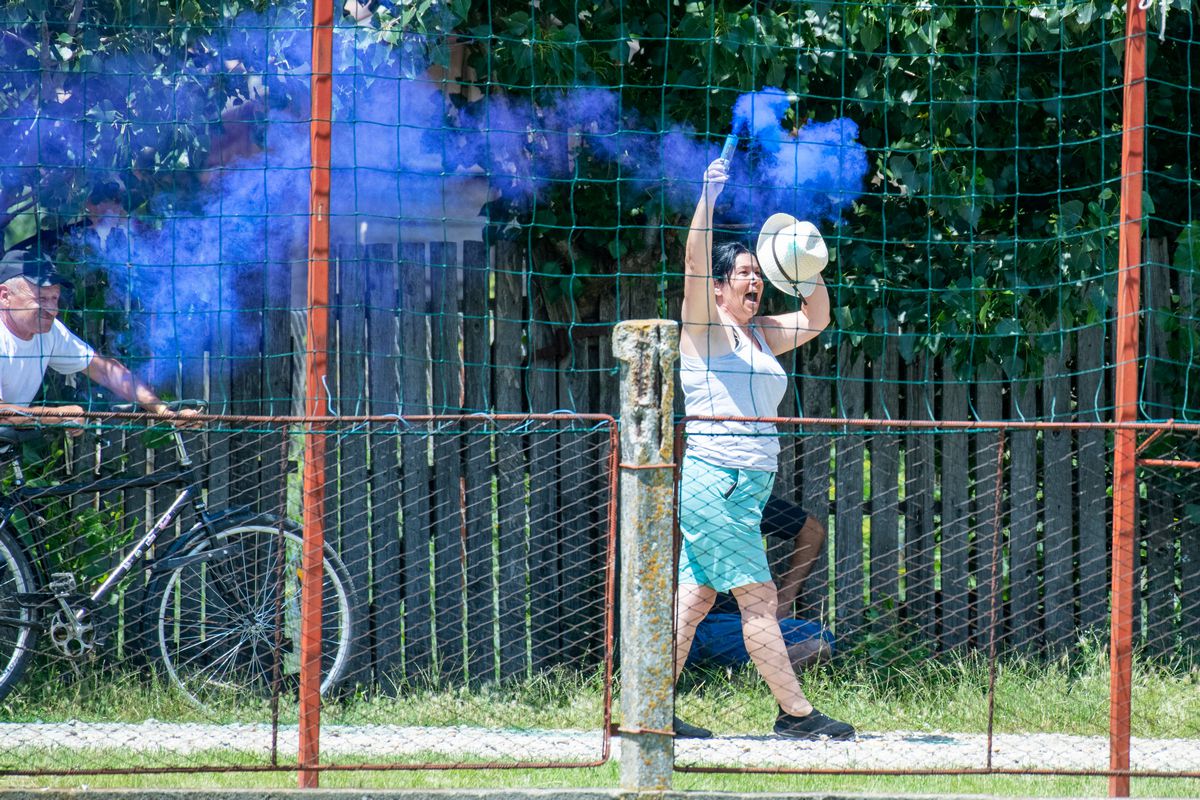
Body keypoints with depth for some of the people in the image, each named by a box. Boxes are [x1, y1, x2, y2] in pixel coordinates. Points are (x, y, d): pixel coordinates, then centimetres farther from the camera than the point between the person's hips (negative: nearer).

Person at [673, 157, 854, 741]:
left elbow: (815, 321, 23)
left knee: (694, 596, 6)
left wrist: (810, 270, 7)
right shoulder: (705, 327, -3)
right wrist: (708, 197, -22)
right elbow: (694, 261, -15)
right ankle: (795, 713, -6)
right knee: (759, 598, -7)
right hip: (712, 478, -8)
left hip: (747, 485, 8)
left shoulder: (761, 336, 17)